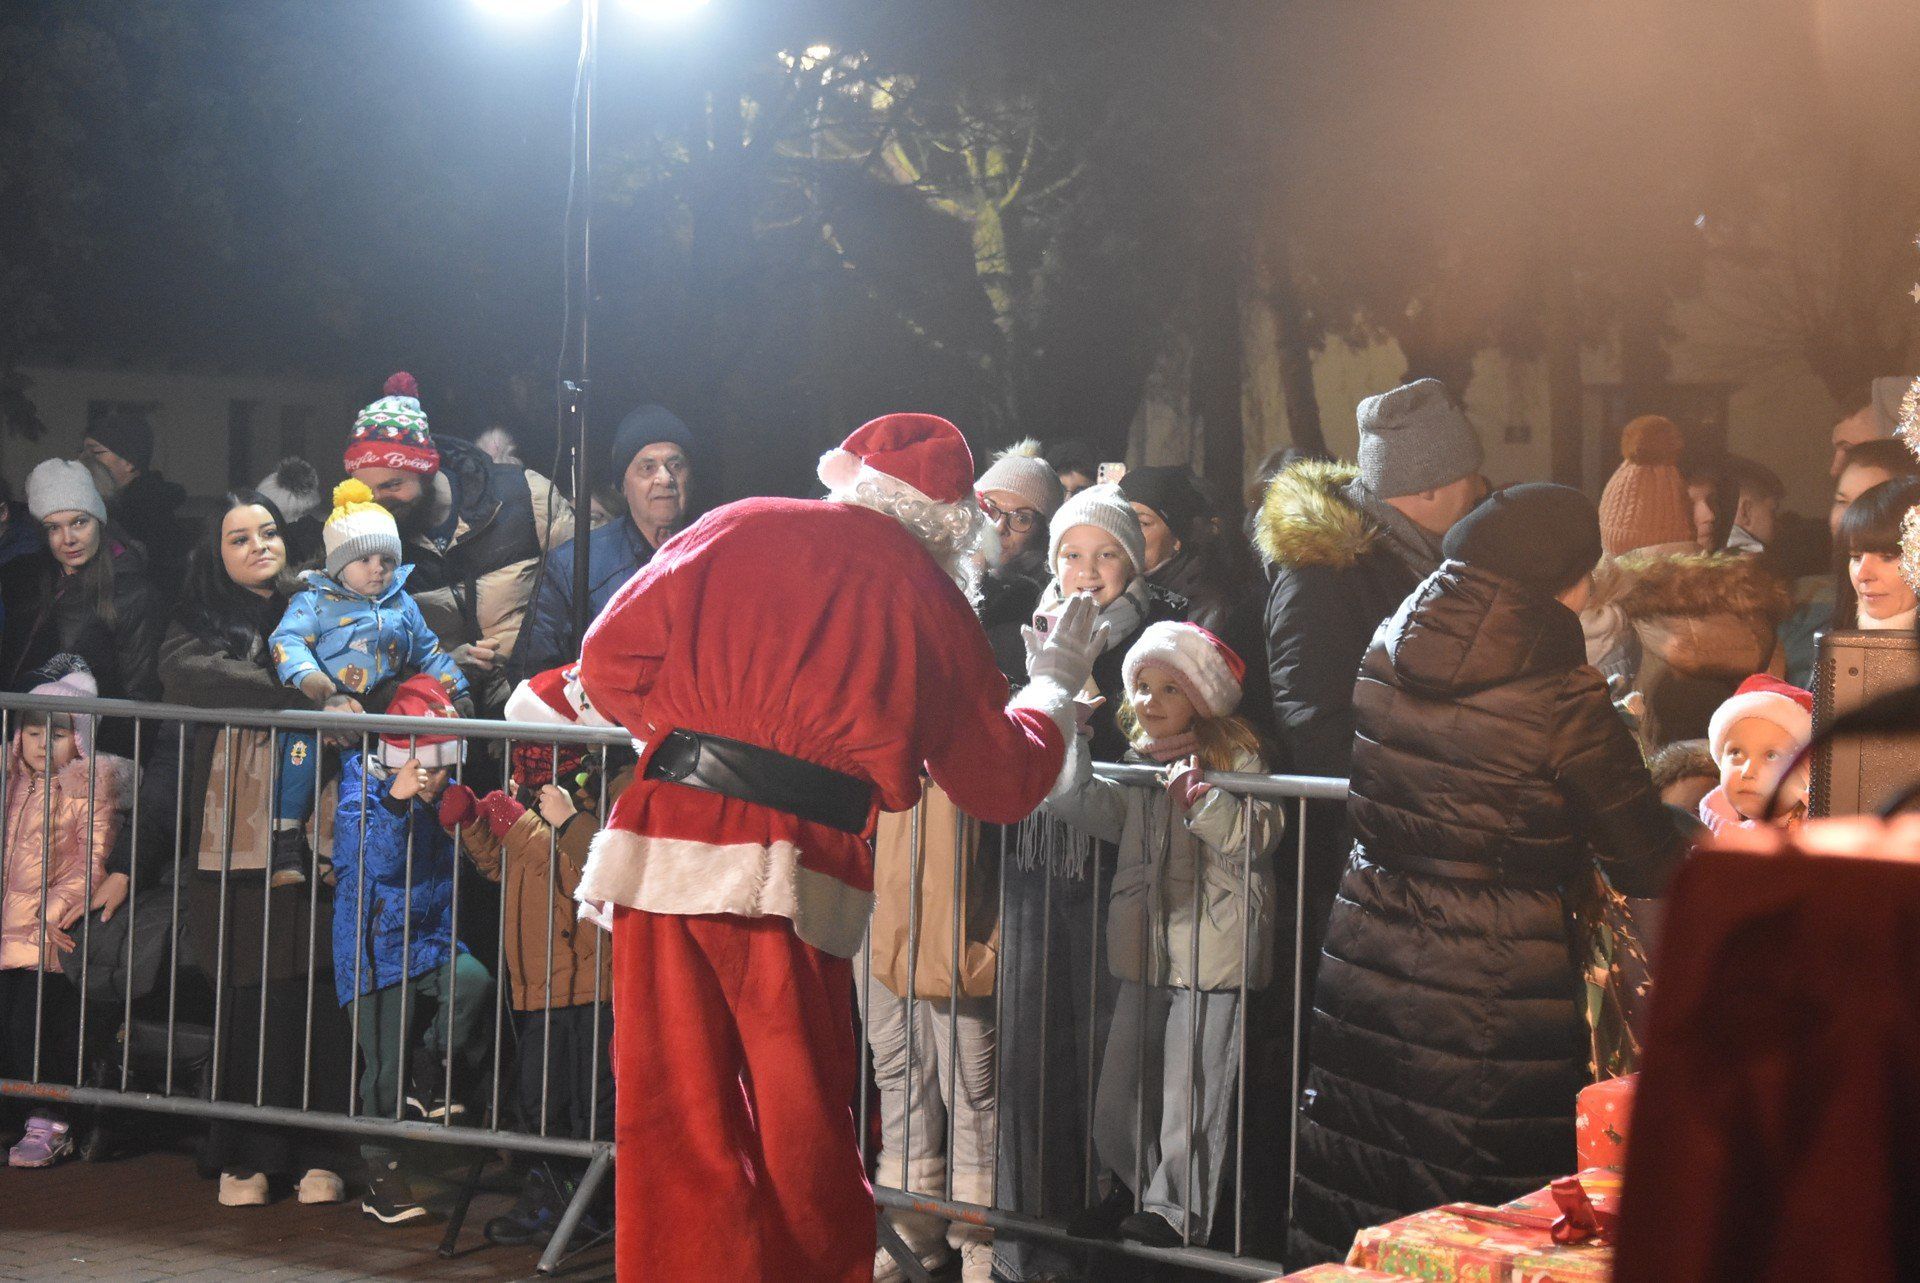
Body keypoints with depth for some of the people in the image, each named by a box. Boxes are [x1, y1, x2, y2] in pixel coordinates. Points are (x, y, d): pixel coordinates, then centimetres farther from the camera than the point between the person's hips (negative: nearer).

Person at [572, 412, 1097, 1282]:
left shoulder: (734, 530, 9)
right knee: (806, 1139, 13)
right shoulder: (934, 605, 7)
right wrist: (1053, 687, 31)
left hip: (662, 851, 1)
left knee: (678, 1125, 7)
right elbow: (1003, 784, 14)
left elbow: (609, 659, 7)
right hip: (794, 881, -1)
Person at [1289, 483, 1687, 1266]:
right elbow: (1651, 869, -10)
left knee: (1354, 1224, 15)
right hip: (1493, 1004, -5)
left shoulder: (1386, 653, 0)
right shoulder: (1564, 702, -16)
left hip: (1364, 977, 5)